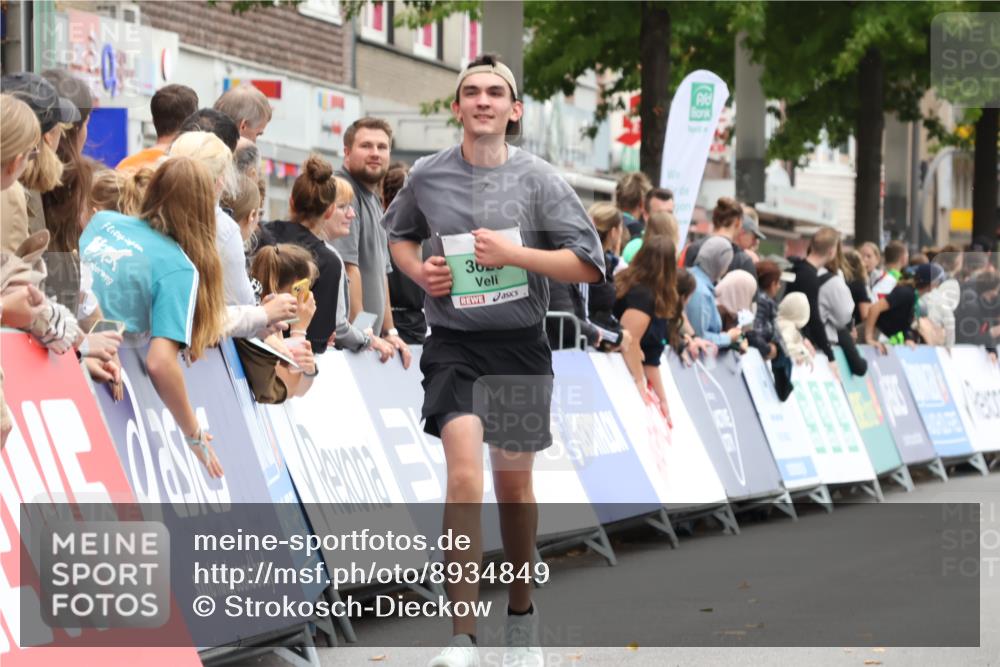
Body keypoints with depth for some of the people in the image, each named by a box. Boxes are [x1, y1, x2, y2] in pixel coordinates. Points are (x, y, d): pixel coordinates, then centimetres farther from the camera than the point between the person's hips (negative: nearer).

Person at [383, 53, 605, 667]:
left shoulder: (538, 179, -3)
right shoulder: (428, 177, 1)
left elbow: (590, 264, -5)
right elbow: (399, 234, 22)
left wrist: (514, 254, -16)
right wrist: (418, 270, 0)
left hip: (520, 346, 1)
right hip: (453, 345, -1)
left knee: (513, 485, 12)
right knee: (465, 479, -18)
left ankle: (522, 613, 34)